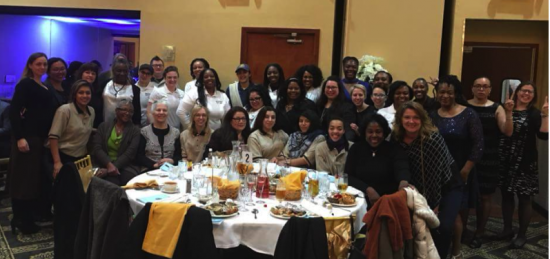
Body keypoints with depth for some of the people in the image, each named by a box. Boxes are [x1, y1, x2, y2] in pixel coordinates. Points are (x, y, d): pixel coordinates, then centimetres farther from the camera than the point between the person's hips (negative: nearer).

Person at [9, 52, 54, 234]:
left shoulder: (46, 88, 15)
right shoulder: (25, 84, -7)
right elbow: (14, 111, -16)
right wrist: (19, 137, -23)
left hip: (42, 138, 8)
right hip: (27, 137, -8)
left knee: (36, 178, 13)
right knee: (23, 179, -1)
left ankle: (28, 218, 24)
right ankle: (20, 221, 9)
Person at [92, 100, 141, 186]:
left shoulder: (135, 130, 6)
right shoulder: (104, 126, 11)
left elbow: (129, 154, -6)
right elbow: (97, 148, 0)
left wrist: (108, 169, -19)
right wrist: (109, 164, -20)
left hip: (125, 166, 0)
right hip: (104, 164, 0)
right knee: (113, 183, -33)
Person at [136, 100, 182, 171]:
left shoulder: (175, 132, 14)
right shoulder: (144, 131, 9)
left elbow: (179, 155, 11)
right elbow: (139, 156, 2)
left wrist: (172, 161, -11)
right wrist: (154, 164, -14)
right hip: (149, 170, -1)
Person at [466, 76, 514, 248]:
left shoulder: (496, 109, 1)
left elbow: (508, 132, -6)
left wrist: (508, 113, -20)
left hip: (488, 160, 0)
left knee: (485, 196, 8)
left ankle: (479, 233, 24)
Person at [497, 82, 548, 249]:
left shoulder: (535, 114, -1)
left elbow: (544, 135, -13)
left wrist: (545, 115, -20)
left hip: (525, 162, -2)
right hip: (505, 160, 3)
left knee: (524, 198, 4)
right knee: (506, 195, 12)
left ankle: (522, 235, 18)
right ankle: (507, 229, 28)